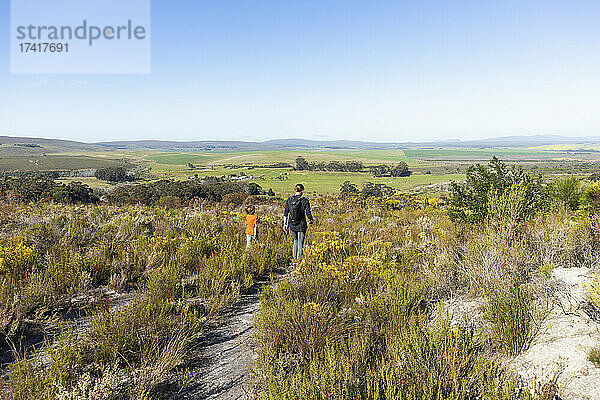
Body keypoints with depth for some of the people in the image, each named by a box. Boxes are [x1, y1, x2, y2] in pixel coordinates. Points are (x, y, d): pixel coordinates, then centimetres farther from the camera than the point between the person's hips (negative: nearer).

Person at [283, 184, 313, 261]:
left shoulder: (289, 199, 0)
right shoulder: (305, 200, -11)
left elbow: (285, 213, 2)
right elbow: (308, 214, -13)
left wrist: (285, 224, 10)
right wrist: (311, 220, 7)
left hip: (292, 225, 4)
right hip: (301, 225, -4)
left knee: (295, 241, 23)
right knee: (300, 243, 6)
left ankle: (294, 259, 22)